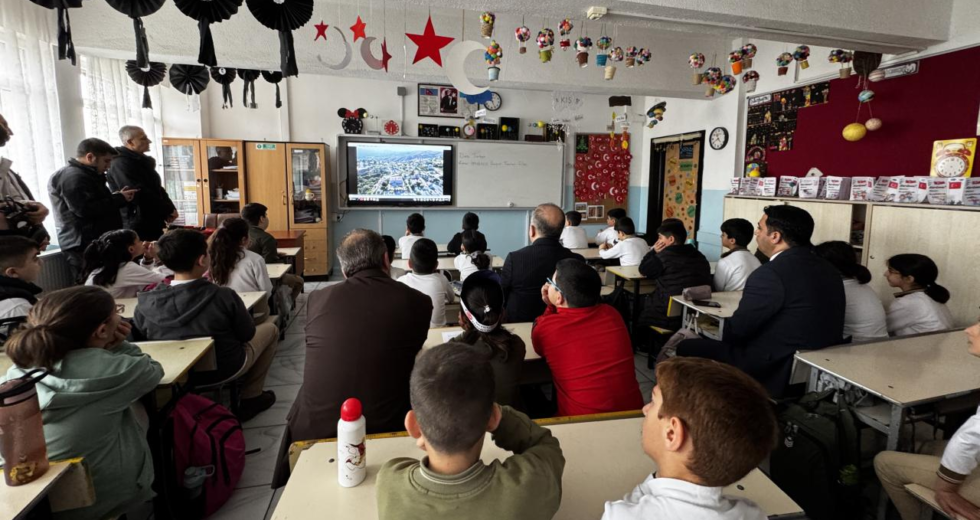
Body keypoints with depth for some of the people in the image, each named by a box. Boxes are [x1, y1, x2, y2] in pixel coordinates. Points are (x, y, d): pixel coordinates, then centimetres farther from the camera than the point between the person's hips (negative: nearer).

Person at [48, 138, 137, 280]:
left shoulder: (84, 175, 22)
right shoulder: (74, 177, -13)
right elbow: (85, 209, -23)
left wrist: (118, 196, 9)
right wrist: (119, 199, -13)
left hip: (94, 243, 10)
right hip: (85, 245, -10)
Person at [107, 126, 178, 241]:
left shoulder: (142, 161, 16)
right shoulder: (121, 163, -14)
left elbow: (156, 188, 19)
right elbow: (140, 193, -22)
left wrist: (170, 208, 1)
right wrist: (168, 209, -15)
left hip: (152, 222, 9)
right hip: (136, 225, -9)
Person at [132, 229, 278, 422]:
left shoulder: (146, 303, -17)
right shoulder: (223, 296, -27)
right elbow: (247, 335, -12)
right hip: (224, 369, -4)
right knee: (270, 329, 18)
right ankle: (250, 398, 20)